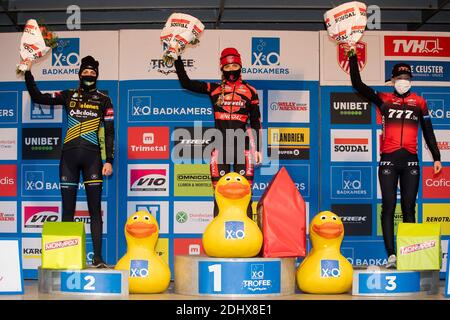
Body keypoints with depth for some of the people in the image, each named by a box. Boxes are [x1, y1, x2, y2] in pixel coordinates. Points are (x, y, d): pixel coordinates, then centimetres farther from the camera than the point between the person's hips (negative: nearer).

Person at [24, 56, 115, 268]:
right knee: (67, 209, 3)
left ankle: (97, 258, -1)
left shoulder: (103, 100, 8)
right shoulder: (68, 96, 12)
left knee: (95, 209, -2)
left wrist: (109, 160, -3)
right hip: (69, 155, 2)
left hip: (92, 156, -2)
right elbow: (37, 97, 7)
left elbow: (109, 132, 4)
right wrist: (28, 72, 1)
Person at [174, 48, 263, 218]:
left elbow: (256, 122, 10)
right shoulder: (214, 89, 9)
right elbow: (186, 83, 6)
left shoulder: (250, 91, 8)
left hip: (242, 144, -1)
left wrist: (257, 149, 5)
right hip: (220, 145, 1)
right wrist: (177, 58, 1)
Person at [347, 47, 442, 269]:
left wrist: (436, 158, 11)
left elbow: (428, 132, 14)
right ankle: (391, 255, -3)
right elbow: (357, 84, 1)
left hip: (410, 161, 1)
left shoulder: (419, 102, 10)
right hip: (388, 160, -1)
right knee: (388, 206, -3)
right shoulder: (384, 99, 7)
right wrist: (353, 57, -4)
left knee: (409, 207, 3)